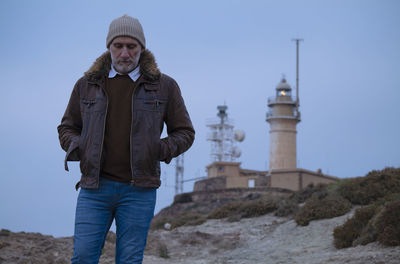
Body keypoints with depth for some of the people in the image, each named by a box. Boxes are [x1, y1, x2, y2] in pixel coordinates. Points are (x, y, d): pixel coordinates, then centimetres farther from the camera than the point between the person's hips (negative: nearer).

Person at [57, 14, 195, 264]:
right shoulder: (87, 85, 10)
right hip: (95, 187, 1)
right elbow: (67, 128, 20)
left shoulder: (164, 86, 6)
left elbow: (185, 132, 10)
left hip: (138, 189, -1)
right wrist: (76, 147, -2)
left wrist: (159, 151, -9)